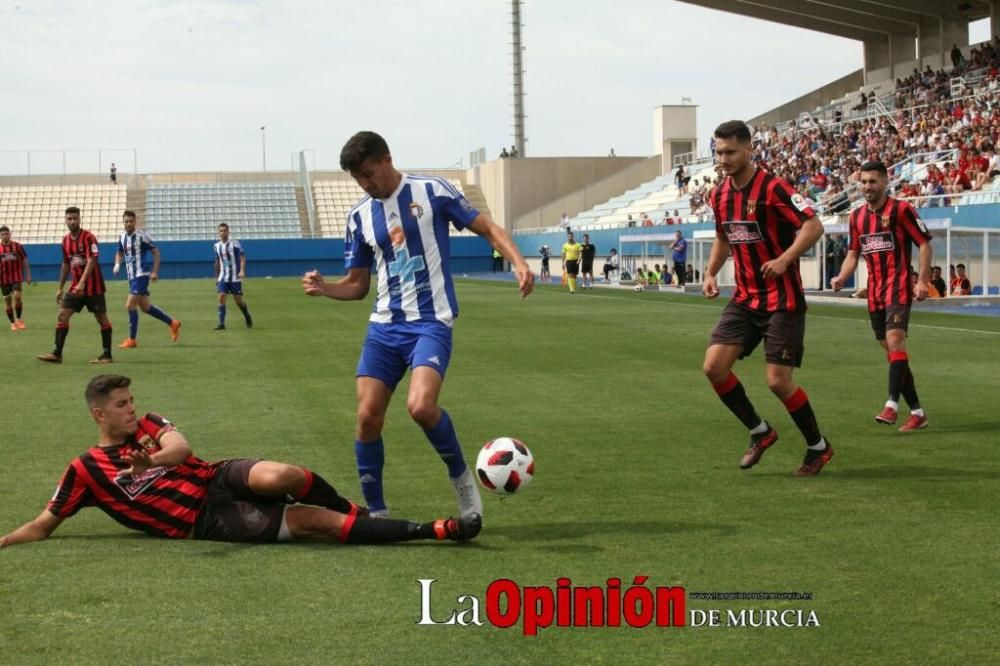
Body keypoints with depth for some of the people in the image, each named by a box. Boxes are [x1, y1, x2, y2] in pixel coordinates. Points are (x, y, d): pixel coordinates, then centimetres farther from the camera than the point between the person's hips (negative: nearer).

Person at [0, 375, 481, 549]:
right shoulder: (86, 469, 1)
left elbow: (181, 447, -9)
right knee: (309, 520, -18)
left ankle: (351, 510, -2)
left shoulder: (147, 425, 11)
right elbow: (43, 526, 4)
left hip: (218, 480, 4)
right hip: (206, 522, -4)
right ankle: (430, 530, -21)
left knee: (275, 477, -33)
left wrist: (153, 461, -32)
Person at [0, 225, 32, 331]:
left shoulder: (17, 246, -1)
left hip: (16, 277, -1)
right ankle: (12, 322, 16)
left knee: (17, 296, -15)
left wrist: (28, 276, 3)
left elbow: (24, 261, 6)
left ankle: (19, 319, 4)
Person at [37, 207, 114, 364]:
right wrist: (60, 288, 17)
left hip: (93, 286, -7)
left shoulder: (88, 237, -12)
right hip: (76, 286, 7)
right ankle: (57, 354, -2)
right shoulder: (66, 240, 9)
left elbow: (91, 261, -21)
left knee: (102, 318, 1)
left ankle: (107, 355, 9)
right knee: (62, 315, -2)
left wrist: (82, 283, -31)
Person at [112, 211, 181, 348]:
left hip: (141, 275, -8)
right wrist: (117, 265, 5)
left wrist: (155, 272, -11)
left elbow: (156, 252, -6)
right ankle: (173, 323, 28)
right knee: (145, 307, 13)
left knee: (130, 305, -13)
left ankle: (132, 340, -5)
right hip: (132, 276, 8)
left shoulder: (141, 235, -11)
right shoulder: (122, 237, 8)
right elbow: (120, 253, 25)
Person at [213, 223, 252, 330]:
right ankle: (221, 324, -12)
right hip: (223, 277, 4)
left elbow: (242, 257, -14)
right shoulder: (217, 246, 7)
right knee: (221, 297, -13)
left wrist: (242, 270, -29)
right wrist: (217, 277, 23)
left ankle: (248, 319, 27)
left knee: (238, 300, 1)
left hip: (235, 277, -3)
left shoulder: (234, 243, -7)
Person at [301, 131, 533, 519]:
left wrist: (518, 261, -16)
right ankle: (376, 513, 10)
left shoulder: (431, 191, -3)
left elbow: (486, 228, 2)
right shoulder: (360, 216, 9)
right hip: (384, 326, 5)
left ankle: (461, 478, 1)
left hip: (430, 322, -5)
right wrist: (324, 288, -6)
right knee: (367, 417, -5)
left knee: (421, 406, -25)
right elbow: (357, 285, 15)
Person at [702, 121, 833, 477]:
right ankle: (759, 432, 12)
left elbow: (813, 226, -20)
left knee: (778, 380, -8)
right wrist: (710, 273, 9)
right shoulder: (719, 195, 8)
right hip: (744, 298, 7)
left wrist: (785, 259, -32)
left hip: (782, 299, -7)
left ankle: (819, 447, 15)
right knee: (714, 365, -8)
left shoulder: (772, 188, -14)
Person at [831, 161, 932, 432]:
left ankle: (892, 404, -27)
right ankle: (917, 412, 13)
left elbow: (925, 244, -5)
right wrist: (841, 278, 0)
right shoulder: (857, 216, 12)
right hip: (874, 292, 7)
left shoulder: (901, 209, -6)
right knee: (891, 350, 7)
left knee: (895, 340, -22)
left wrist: (922, 281, -15)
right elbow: (853, 254, 18)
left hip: (899, 287, -7)